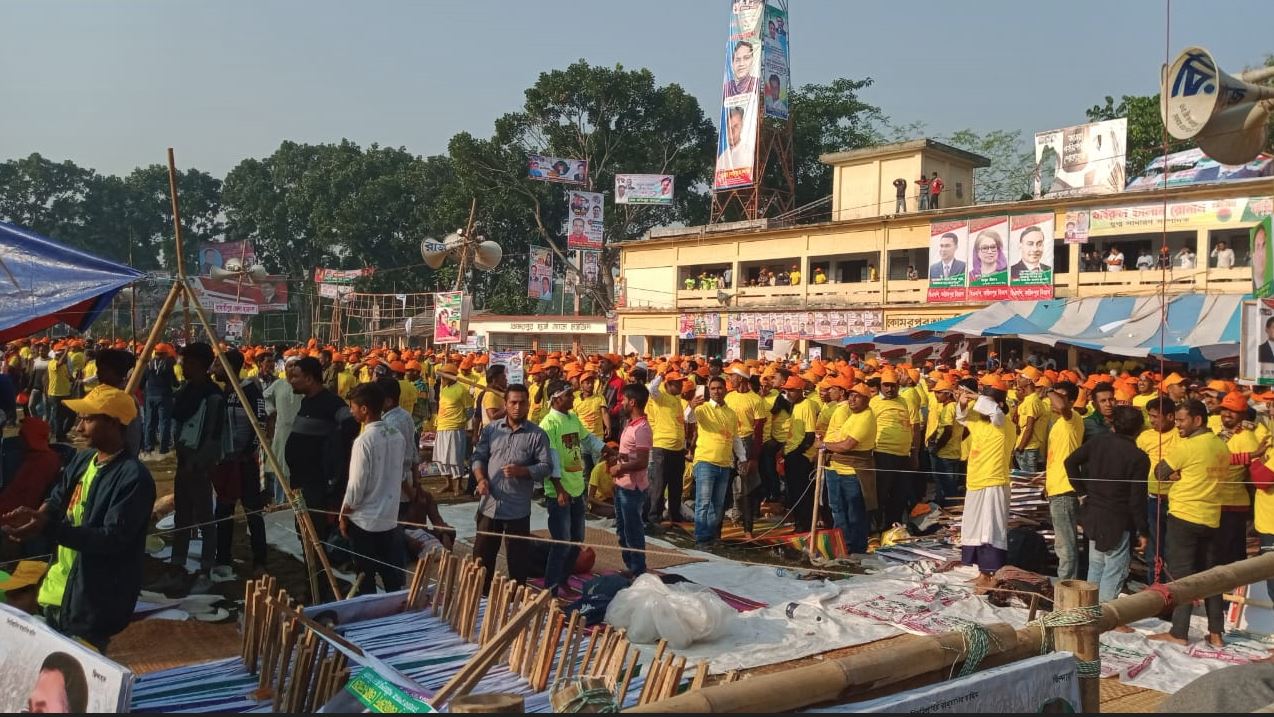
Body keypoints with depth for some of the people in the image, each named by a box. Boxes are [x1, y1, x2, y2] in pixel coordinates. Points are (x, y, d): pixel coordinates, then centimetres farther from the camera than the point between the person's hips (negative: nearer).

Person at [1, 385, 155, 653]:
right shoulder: (82, 460, 4)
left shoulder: (134, 477, -23)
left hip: (96, 601, -8)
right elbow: (56, 500, 7)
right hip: (60, 589, 9)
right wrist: (36, 514, -17)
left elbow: (113, 539, -27)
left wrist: (47, 527, -33)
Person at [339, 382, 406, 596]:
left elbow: (356, 486, -16)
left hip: (364, 520, -6)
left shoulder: (364, 441, -19)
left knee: (366, 580, 7)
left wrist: (344, 515, -3)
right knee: (393, 579, 12)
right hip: (390, 518, 6)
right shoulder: (396, 435, 2)